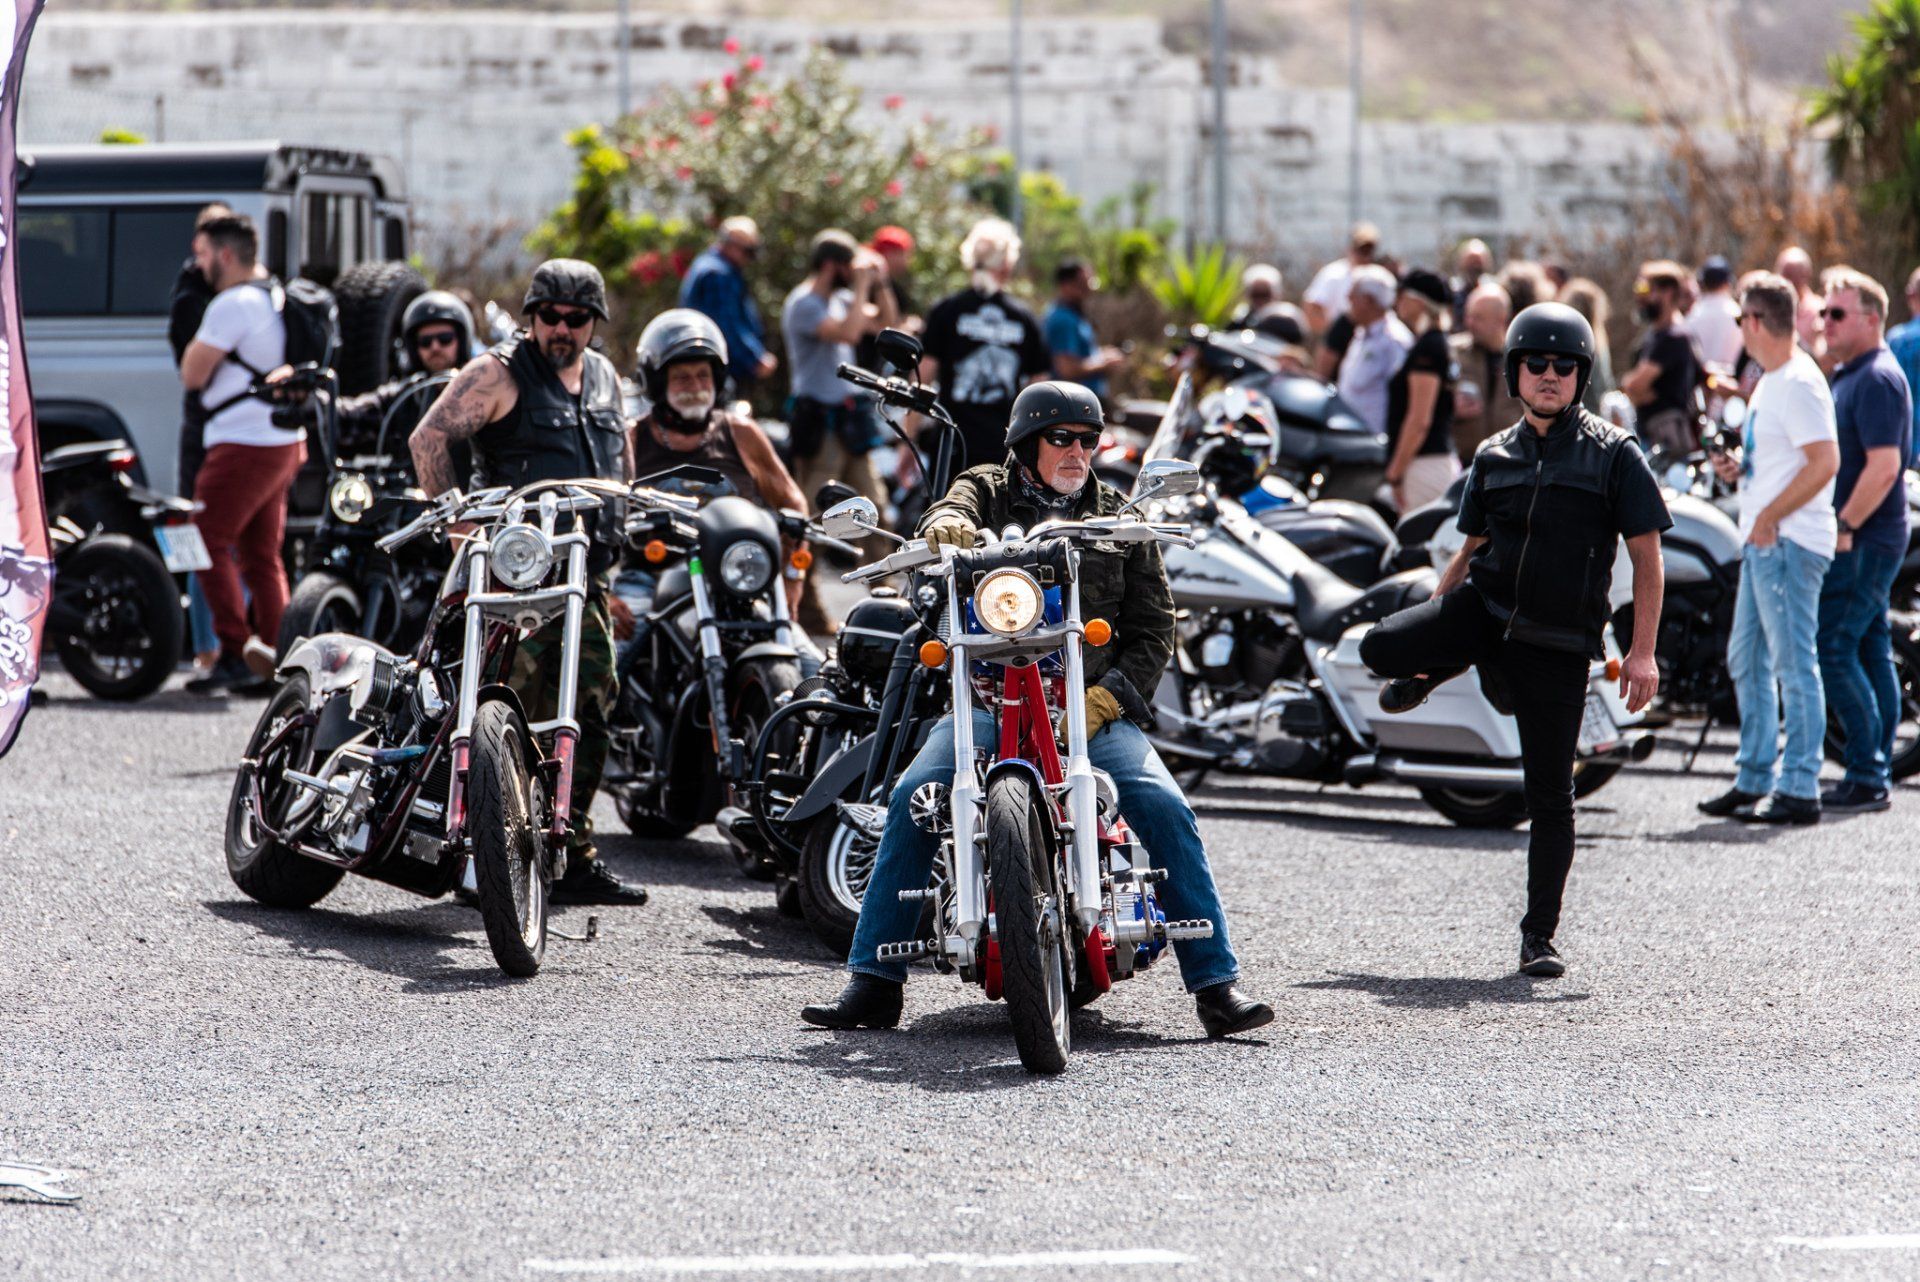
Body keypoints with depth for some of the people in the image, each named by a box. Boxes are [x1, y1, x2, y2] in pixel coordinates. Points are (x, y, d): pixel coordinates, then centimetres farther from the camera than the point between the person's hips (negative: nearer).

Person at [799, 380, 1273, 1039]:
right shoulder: (986, 492, 11)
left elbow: (1153, 628, 11)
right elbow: (953, 514, -13)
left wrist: (1108, 697, -6)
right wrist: (945, 527, -39)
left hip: (1095, 706, 1)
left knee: (1164, 808, -21)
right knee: (912, 799, -23)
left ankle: (1215, 983, -16)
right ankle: (874, 982, -15)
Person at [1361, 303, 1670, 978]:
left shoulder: (1614, 454, -3)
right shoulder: (1494, 457, 10)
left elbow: (1647, 558, -4)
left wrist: (1643, 653, -11)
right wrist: (1433, 628, 18)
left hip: (1556, 643, -3)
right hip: (1484, 608, 3)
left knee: (1550, 796, -3)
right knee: (1380, 647, -24)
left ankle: (1539, 938, 9)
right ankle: (1442, 669, 13)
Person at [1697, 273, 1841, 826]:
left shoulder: (1799, 383, -15)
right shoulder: (1770, 381, 17)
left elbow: (1825, 461, -22)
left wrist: (1770, 516, -20)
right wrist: (1741, 468, 10)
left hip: (1789, 542, -11)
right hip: (1761, 541, 11)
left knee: (1793, 665, -8)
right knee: (1747, 660, 15)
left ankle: (1799, 790, -6)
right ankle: (1756, 779, 22)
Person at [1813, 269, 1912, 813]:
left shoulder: (1876, 379, -15)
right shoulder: (1851, 376, 17)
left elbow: (1884, 465, -23)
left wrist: (1844, 527, -21)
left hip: (1864, 542, -10)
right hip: (1862, 539, 10)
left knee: (1833, 649, -12)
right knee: (1870, 649, 10)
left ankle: (1865, 776, -11)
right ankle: (1875, 773, 13)